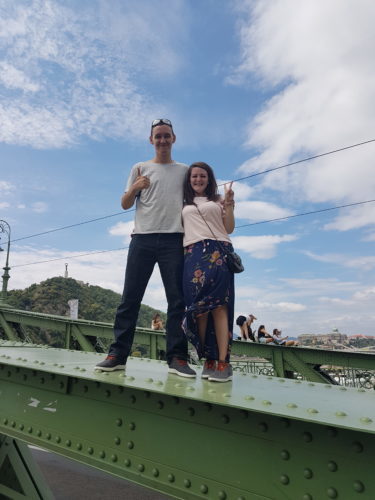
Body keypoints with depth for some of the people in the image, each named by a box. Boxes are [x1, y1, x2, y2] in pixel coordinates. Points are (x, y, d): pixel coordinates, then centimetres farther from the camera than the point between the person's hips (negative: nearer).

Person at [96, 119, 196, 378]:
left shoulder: (184, 170, 18)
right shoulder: (140, 168, 16)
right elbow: (125, 204, 11)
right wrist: (135, 188, -10)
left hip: (174, 240, 0)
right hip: (143, 239, 0)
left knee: (177, 299, -3)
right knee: (130, 297, -2)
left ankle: (177, 358, 1)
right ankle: (118, 354, 2)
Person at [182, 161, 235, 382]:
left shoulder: (218, 200, 19)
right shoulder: (184, 204, 24)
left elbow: (229, 229, 11)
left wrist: (229, 204, 0)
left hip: (218, 252, -2)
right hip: (193, 254, 2)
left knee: (218, 305, -13)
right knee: (198, 308, -7)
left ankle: (223, 362, -15)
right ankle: (208, 359, -1)